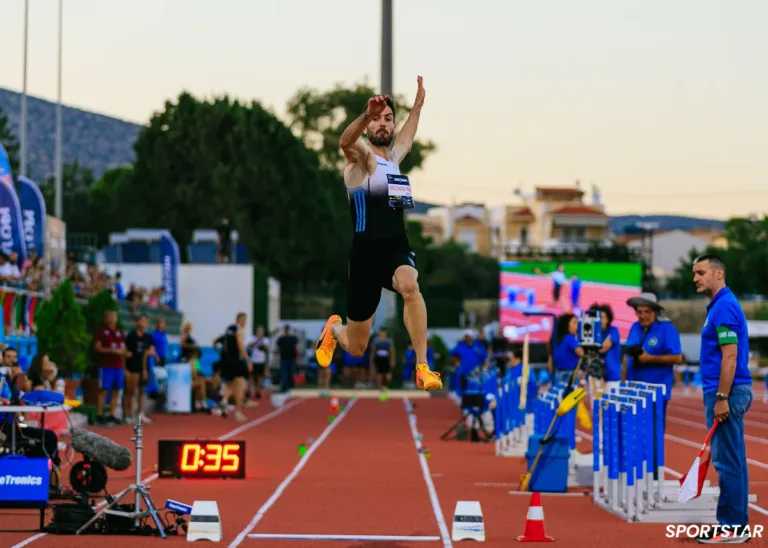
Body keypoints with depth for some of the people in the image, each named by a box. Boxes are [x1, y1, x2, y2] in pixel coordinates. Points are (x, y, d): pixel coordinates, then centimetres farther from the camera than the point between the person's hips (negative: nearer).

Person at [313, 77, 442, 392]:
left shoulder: (394, 156, 15)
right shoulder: (362, 157, -6)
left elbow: (407, 136, 40)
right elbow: (345, 142, -32)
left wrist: (418, 102, 40)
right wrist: (366, 115, -50)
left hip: (398, 247, 4)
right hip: (367, 250, -4)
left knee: (410, 286, -36)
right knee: (355, 348, 7)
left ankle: (423, 367, -33)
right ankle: (334, 328, 46)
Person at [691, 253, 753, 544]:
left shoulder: (724, 307, -14)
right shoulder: (719, 305, 17)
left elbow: (730, 356, -20)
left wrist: (722, 398, -22)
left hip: (726, 392, -10)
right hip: (728, 393, 10)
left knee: (728, 462, -8)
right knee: (731, 461, 11)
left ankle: (732, 527, -6)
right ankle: (736, 524, 14)